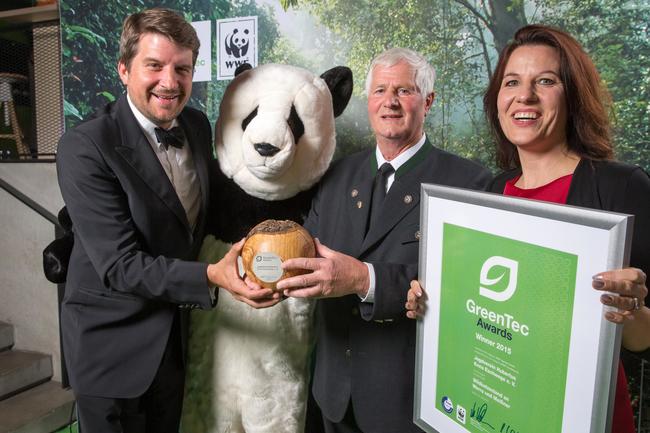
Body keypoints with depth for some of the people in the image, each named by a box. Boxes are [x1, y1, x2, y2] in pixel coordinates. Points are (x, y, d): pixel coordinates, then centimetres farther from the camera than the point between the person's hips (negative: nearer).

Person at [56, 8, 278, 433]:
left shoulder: (198, 125, -2)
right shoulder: (85, 148, -21)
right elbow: (119, 265, -25)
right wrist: (211, 276, -36)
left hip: (177, 334, 6)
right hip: (113, 344, -6)